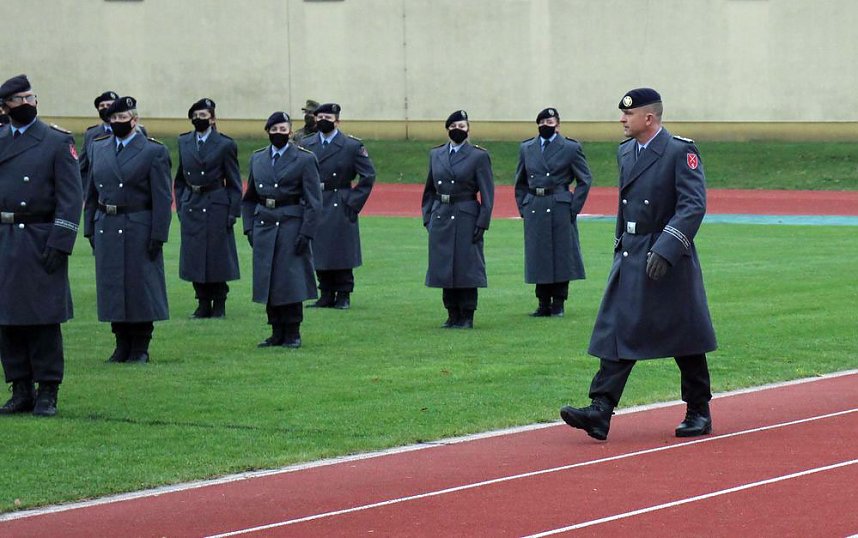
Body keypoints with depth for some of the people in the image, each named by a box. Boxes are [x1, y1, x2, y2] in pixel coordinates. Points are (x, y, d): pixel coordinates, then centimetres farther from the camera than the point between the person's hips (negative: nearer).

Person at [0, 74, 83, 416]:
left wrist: (59, 243, -14)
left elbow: (71, 196, -5)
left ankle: (47, 394, 3)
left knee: (44, 319, -3)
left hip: (40, 241, -4)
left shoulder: (59, 141, -1)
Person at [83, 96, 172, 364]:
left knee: (141, 289, -1)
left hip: (139, 230, -5)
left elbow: (162, 199, -7)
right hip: (106, 229, 5)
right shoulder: (99, 148, 12)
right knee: (112, 289, 7)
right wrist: (90, 228, 8)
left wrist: (158, 236, -13)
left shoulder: (154, 151, -4)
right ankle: (122, 345, 15)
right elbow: (92, 193, 16)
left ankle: (140, 349, 7)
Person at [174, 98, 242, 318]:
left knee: (218, 256, -1)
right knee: (194, 257, 4)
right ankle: (203, 304, 13)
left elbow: (234, 182, -2)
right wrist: (180, 205, 6)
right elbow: (180, 178, 15)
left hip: (216, 207, -4)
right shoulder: (184, 142, 9)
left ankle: (219, 305, 8)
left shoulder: (225, 144, -3)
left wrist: (233, 211, -7)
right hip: (191, 207, 4)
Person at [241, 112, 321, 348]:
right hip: (264, 227, 5)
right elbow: (249, 198, 18)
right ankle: (277, 333, 12)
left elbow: (314, 201, -5)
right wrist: (249, 227, 7)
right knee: (268, 282, 4)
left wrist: (306, 233, -12)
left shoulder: (304, 159, -3)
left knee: (291, 282, -5)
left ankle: (292, 333, 3)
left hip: (291, 226, -4)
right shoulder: (257, 159, 11)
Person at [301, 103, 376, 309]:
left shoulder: (352, 146, -3)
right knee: (319, 254, 5)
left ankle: (343, 295, 7)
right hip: (315, 208, 4)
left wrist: (354, 201, -7)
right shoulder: (306, 145, 8)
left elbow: (368, 176, -2)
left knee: (342, 252, -1)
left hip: (340, 208, -4)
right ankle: (326, 294, 14)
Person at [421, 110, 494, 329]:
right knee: (444, 267, 6)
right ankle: (452, 315, 15)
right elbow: (429, 190, 16)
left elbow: (487, 193, -5)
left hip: (466, 218, -4)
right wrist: (427, 217, 8)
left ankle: (467, 317, 3)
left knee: (466, 268, -3)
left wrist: (482, 223, -11)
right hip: (441, 218, 4)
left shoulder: (479, 156, -3)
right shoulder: (436, 154, 11)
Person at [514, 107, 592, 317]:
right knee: (538, 258, 5)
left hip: (560, 208, -3)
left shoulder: (571, 148, 1)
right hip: (534, 209, 3)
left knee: (561, 257, -1)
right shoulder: (526, 148, 11)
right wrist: (523, 207, 10)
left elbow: (585, 180, 2)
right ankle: (543, 304, 12)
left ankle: (558, 304, 7)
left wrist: (574, 208, -5)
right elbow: (520, 182, 20)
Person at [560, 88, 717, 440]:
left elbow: (693, 205, -19)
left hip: (669, 261, -7)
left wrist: (666, 249, -26)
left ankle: (699, 413, 17)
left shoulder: (680, 152, -11)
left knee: (685, 338, 4)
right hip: (630, 259, 7)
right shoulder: (625, 153, 12)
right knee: (617, 333, -4)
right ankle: (600, 412, -11)